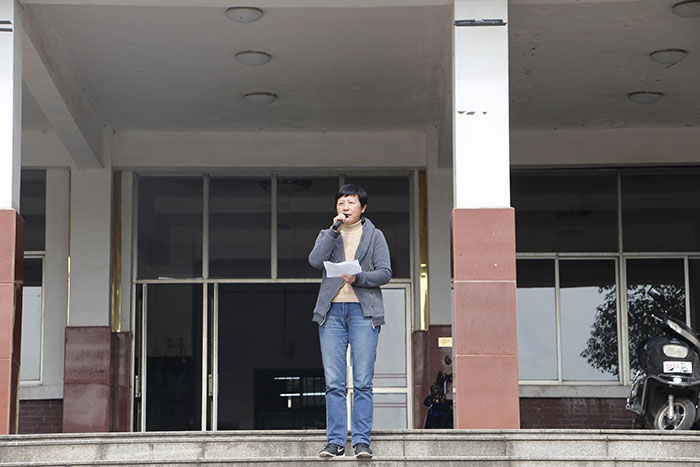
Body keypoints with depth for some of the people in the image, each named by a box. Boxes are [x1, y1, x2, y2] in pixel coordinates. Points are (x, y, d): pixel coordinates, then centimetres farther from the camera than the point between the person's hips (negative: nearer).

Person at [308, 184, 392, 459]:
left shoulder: (374, 236, 13)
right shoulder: (327, 235, 18)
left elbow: (385, 273, 2)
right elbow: (315, 261, -3)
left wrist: (358, 278, -14)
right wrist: (335, 229, -7)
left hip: (363, 311, -2)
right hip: (332, 311, 2)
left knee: (363, 382, -6)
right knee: (333, 382, -3)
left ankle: (362, 440, -3)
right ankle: (336, 441, 1)